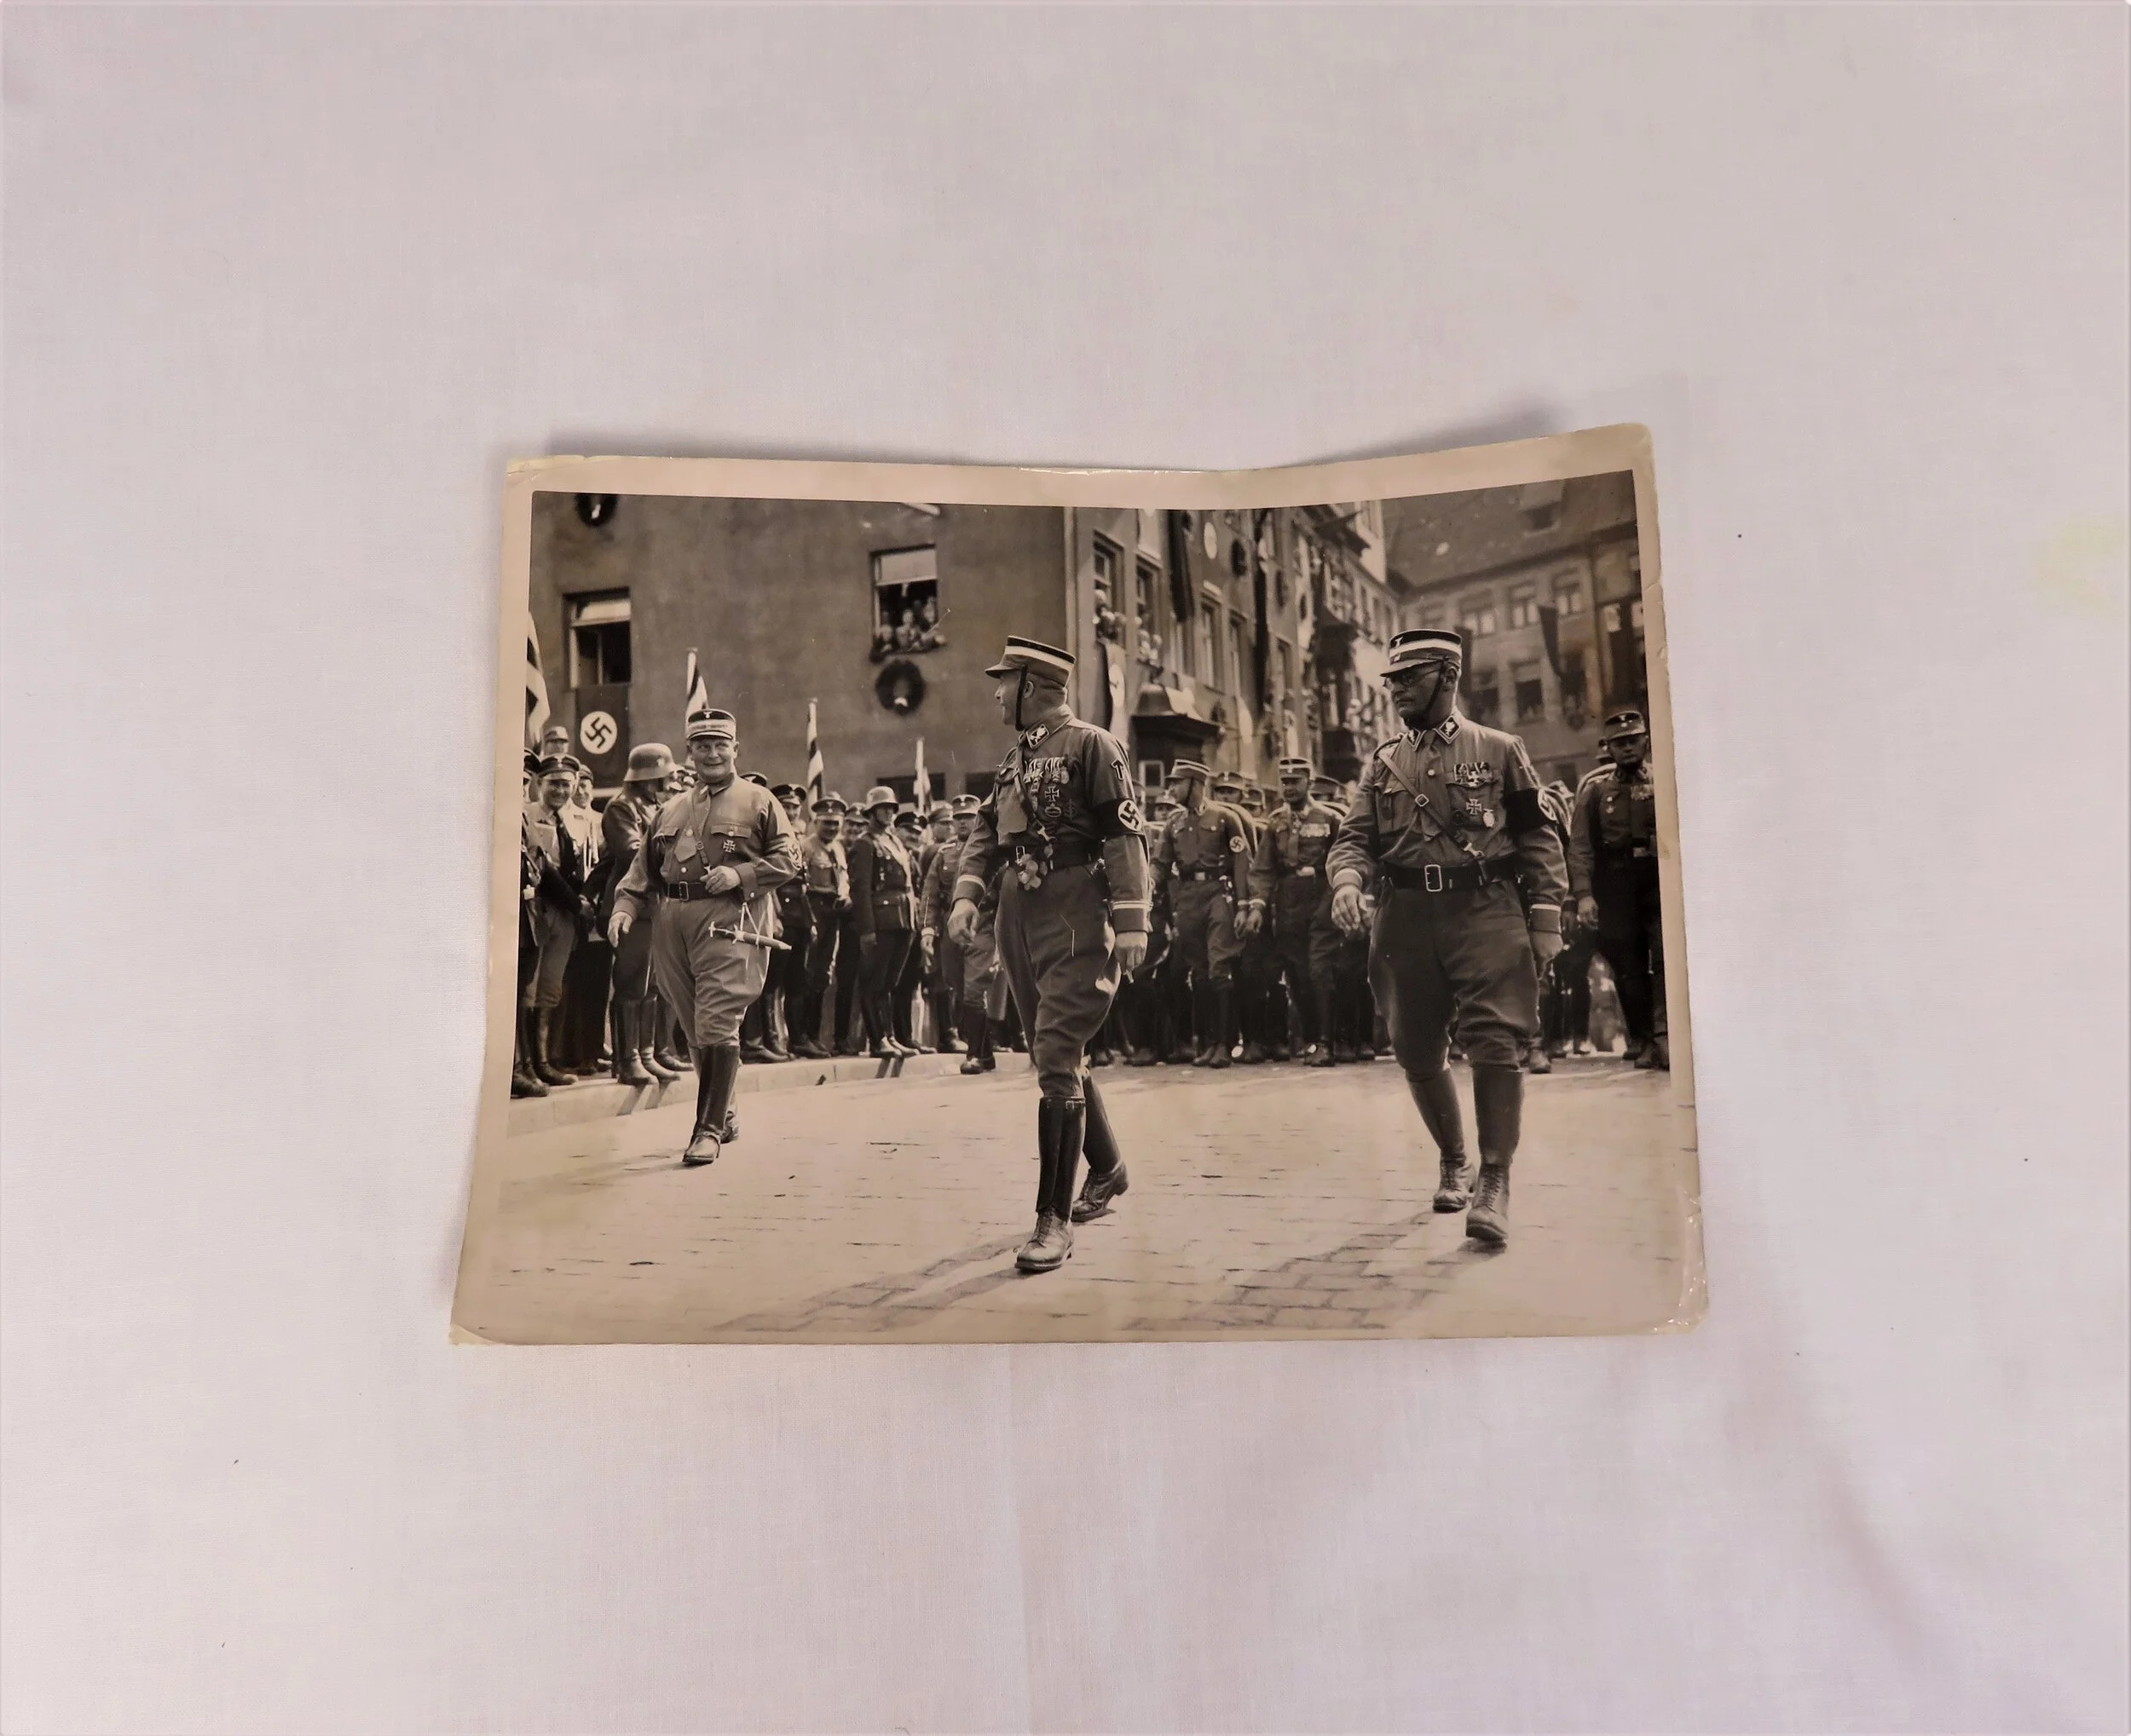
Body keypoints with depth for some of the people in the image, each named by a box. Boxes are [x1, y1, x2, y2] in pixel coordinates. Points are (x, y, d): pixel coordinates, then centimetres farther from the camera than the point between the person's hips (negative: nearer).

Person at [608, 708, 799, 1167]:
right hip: (671, 919, 6)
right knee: (696, 1028, 12)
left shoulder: (758, 801, 7)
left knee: (717, 1023, -13)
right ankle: (723, 1115, 27)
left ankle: (709, 1128, -9)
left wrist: (740, 874, -14)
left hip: (727, 920, -5)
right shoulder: (671, 810, 21)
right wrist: (624, 908, 1)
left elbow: (788, 858, 0)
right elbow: (642, 869, 18)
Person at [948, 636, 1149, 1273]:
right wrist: (967, 894, -4)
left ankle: (1055, 1220, -6)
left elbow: (1125, 836, -12)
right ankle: (1106, 1168, 37)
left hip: (1075, 918, -8)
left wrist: (1131, 923, -18)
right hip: (1020, 916, 8)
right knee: (1056, 1056, 17)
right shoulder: (1014, 755, 16)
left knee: (1056, 1059, -12)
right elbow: (986, 830, 13)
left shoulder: (1091, 744, -7)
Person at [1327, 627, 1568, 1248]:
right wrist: (1347, 881, -15)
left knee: (1494, 1043, -13)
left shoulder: (1499, 750, 6)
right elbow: (1355, 836, 8)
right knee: (1417, 1052, 9)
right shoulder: (1382, 764, 14)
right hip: (1407, 918, 4)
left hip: (1486, 912, -3)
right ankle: (1453, 1161, 30)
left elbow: (1537, 839, 5)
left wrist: (1546, 921, -2)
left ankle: (1494, 1184, -5)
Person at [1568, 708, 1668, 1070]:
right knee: (1628, 968, 5)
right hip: (1616, 888, 1)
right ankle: (1642, 1043, 15)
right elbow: (1580, 846, 3)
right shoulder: (1595, 789, 11)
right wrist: (1584, 893, -8)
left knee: (1667, 958, -14)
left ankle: (1664, 1036, -16)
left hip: (1661, 882, -1)